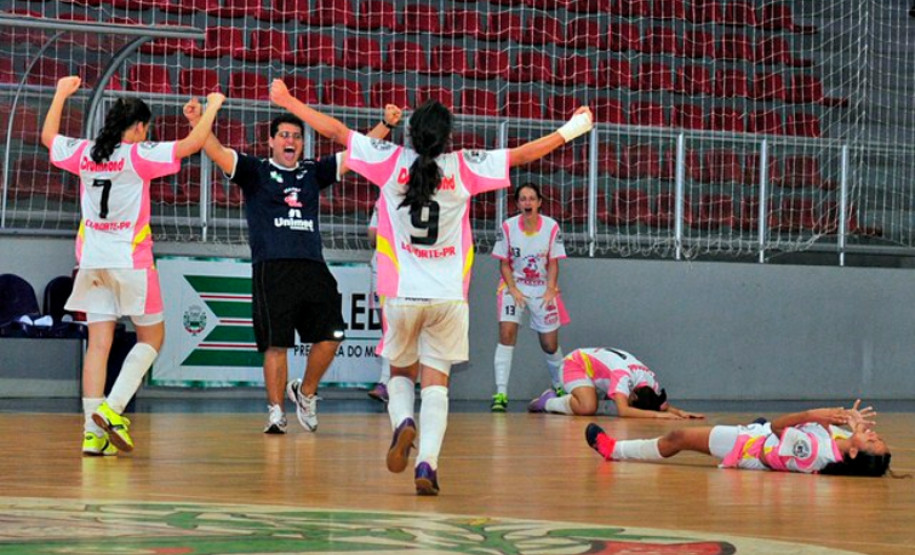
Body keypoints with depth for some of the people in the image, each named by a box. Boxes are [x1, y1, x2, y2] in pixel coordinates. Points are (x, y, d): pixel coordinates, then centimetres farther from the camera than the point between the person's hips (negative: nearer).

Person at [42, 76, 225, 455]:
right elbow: (192, 143, -12)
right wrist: (212, 107, 4)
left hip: (92, 260, 5)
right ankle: (112, 409, -8)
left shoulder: (84, 153, 5)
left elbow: (48, 137, 24)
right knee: (151, 337, 9)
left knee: (99, 344, 5)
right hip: (131, 260, -5)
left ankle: (93, 431, -2)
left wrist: (61, 94, 35)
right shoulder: (139, 155, -9)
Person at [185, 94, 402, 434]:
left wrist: (385, 124, 7)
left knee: (330, 336, -4)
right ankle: (276, 412, 7)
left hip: (313, 267, 4)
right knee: (276, 343, -4)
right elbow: (217, 152, -5)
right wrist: (198, 123, -22)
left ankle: (306, 393, 19)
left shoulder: (313, 173, 19)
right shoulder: (254, 171, 9)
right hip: (272, 269, -4)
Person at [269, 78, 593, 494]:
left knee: (401, 373, 19)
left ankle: (403, 423, -11)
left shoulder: (393, 161, -3)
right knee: (436, 383, 3)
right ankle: (427, 464, -14)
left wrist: (287, 101, 13)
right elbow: (522, 154, 6)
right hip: (448, 296, 0)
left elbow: (335, 131, 3)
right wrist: (569, 131, 19)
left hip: (402, 295, 0)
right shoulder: (463, 167, -3)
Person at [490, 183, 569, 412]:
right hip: (514, 286, -1)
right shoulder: (508, 227, -9)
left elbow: (553, 263, -1)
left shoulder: (551, 227, -8)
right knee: (507, 333, -20)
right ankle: (501, 393, -20)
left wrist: (550, 290, -11)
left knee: (550, 343, 5)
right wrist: (513, 290, -13)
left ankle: (560, 387, 31)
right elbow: (504, 264, -3)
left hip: (543, 289, 1)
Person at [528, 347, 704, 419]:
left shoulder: (650, 381, -17)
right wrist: (657, 414, -52)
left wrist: (679, 412, -31)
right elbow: (623, 411, -47)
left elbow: (663, 405, -10)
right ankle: (548, 402, -7)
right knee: (587, 408, -31)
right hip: (575, 363, -8)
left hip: (594, 361, 8)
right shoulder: (624, 376, -37)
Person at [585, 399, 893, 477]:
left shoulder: (811, 452, -42)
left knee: (677, 438, 8)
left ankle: (613, 449, 28)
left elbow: (777, 427, -29)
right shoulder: (843, 439, -22)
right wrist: (851, 418, -16)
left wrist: (810, 414, -38)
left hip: (746, 447, -7)